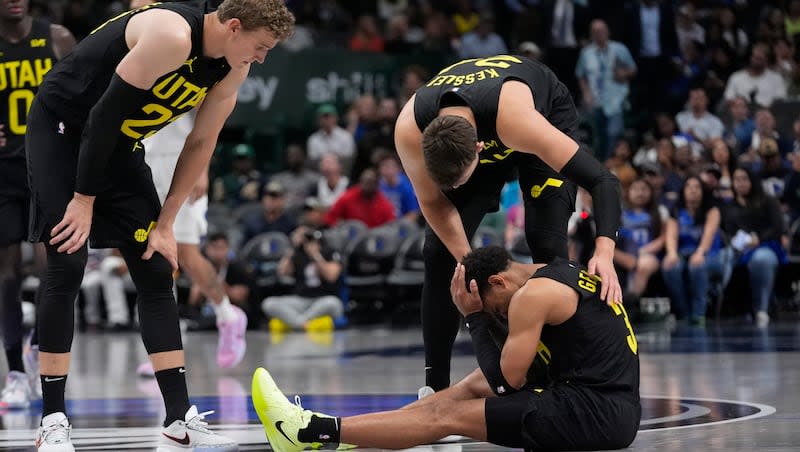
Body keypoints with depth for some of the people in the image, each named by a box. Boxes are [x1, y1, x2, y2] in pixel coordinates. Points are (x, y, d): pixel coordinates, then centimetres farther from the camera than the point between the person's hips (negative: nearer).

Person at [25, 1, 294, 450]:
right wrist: (84, 200, -22)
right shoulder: (173, 37, -31)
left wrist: (165, 224, 2)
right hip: (62, 130, -8)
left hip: (120, 145, 8)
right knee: (68, 266, -13)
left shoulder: (231, 70, -6)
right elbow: (105, 114, -27)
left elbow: (200, 145, 4)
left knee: (157, 271, 2)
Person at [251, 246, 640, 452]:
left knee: (446, 416, -4)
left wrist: (475, 318, 2)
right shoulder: (568, 272, 18)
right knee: (475, 385, 18)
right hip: (615, 406, 9)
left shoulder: (534, 293, -11)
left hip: (595, 415, -9)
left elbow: (507, 381, -7)